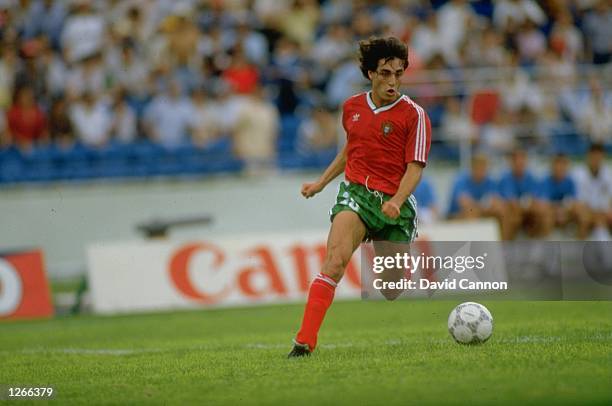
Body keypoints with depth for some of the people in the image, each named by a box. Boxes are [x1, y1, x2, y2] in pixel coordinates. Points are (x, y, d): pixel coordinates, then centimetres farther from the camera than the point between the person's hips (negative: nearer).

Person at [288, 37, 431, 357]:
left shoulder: (414, 115, -5)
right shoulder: (352, 107, 9)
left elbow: (415, 168, -11)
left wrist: (397, 202, -27)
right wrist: (321, 183, 29)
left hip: (394, 202, -2)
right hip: (356, 192, 2)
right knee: (336, 258, -24)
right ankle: (305, 342, -31)